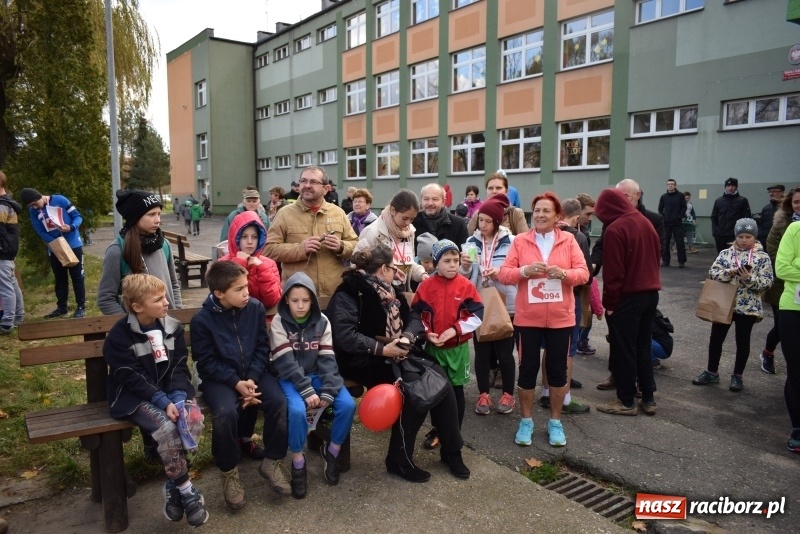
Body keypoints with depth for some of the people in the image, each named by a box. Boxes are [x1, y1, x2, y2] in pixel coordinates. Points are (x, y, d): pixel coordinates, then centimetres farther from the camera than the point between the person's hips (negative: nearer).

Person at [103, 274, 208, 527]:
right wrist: (163, 402, -24)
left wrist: (178, 398, -19)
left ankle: (174, 485, -8)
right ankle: (186, 490, -13)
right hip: (135, 397, -4)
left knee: (194, 417, -25)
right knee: (166, 428, -30)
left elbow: (179, 368, -1)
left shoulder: (173, 327, 0)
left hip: (172, 392, 4)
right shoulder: (119, 336, -12)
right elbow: (132, 379, -15)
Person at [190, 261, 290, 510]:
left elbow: (262, 348, 1)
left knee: (279, 402, -23)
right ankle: (229, 472, -6)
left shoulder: (255, 308, -3)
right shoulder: (202, 320, -12)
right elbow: (206, 362, -10)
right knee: (225, 412, -32)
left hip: (253, 373, 3)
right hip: (219, 378, -3)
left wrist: (251, 379, -13)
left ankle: (272, 461, -1)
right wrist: (236, 382, -21)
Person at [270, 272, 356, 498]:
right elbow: (286, 362, -15)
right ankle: (298, 463, -8)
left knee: (347, 405, -20)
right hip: (291, 378, -3)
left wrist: (328, 392, -19)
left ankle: (331, 451, 6)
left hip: (317, 374, 3)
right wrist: (307, 391, -24)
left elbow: (327, 359, -6)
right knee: (297, 410, -33)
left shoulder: (322, 321, -1)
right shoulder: (279, 322, -8)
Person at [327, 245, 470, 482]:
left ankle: (451, 451, 2)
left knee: (441, 380, -14)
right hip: (367, 361, -7)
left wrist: (408, 336, -11)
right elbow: (345, 335, -23)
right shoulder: (349, 293, -10)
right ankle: (399, 460, -11)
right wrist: (382, 349, -24)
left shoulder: (388, 291, 15)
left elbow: (413, 317, 11)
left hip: (398, 353, 7)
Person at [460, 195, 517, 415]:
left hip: (504, 305, -3)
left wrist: (501, 274, -23)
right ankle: (483, 395, 22)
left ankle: (508, 394, 23)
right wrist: (465, 266, -14)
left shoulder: (511, 242, -8)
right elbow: (465, 277, 7)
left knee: (504, 351, 7)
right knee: (481, 351, 10)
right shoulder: (472, 241, 3)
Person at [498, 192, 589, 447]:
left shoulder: (568, 240, 2)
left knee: (557, 369, 10)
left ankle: (555, 421, 27)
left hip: (560, 318, 1)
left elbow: (583, 273, -3)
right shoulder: (520, 241, 0)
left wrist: (563, 273, -21)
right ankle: (526, 420, 24)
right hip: (527, 318, -1)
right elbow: (503, 274, -5)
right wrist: (525, 271, -22)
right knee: (528, 368, 7)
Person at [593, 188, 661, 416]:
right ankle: (648, 399, 22)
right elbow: (657, 255, 15)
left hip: (627, 297, -8)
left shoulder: (614, 229, -17)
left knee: (623, 350, 3)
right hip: (650, 292, 8)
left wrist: (610, 302, -10)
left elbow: (613, 272, -19)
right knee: (643, 347, 17)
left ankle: (626, 402, 12)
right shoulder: (645, 222, 7)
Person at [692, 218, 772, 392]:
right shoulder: (725, 253, 3)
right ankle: (711, 372, 24)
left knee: (742, 341, 9)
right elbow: (712, 273, -4)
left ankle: (737, 376, 24)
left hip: (748, 307, -2)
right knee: (716, 338, 10)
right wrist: (729, 272, -21)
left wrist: (749, 278, -23)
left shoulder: (762, 257, -3)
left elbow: (767, 283, -8)